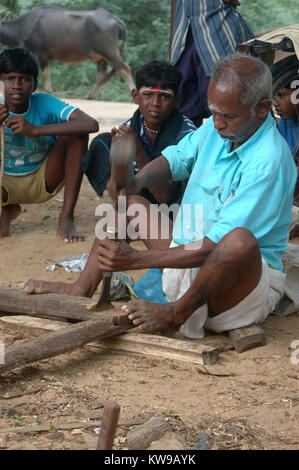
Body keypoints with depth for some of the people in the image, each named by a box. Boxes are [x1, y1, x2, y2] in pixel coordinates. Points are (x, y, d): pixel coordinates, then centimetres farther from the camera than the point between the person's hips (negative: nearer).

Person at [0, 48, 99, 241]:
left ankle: (66, 219, -19)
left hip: (45, 181, 0)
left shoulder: (45, 103, -21)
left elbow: (91, 124, -38)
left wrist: (35, 130, -44)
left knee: (76, 133, -24)